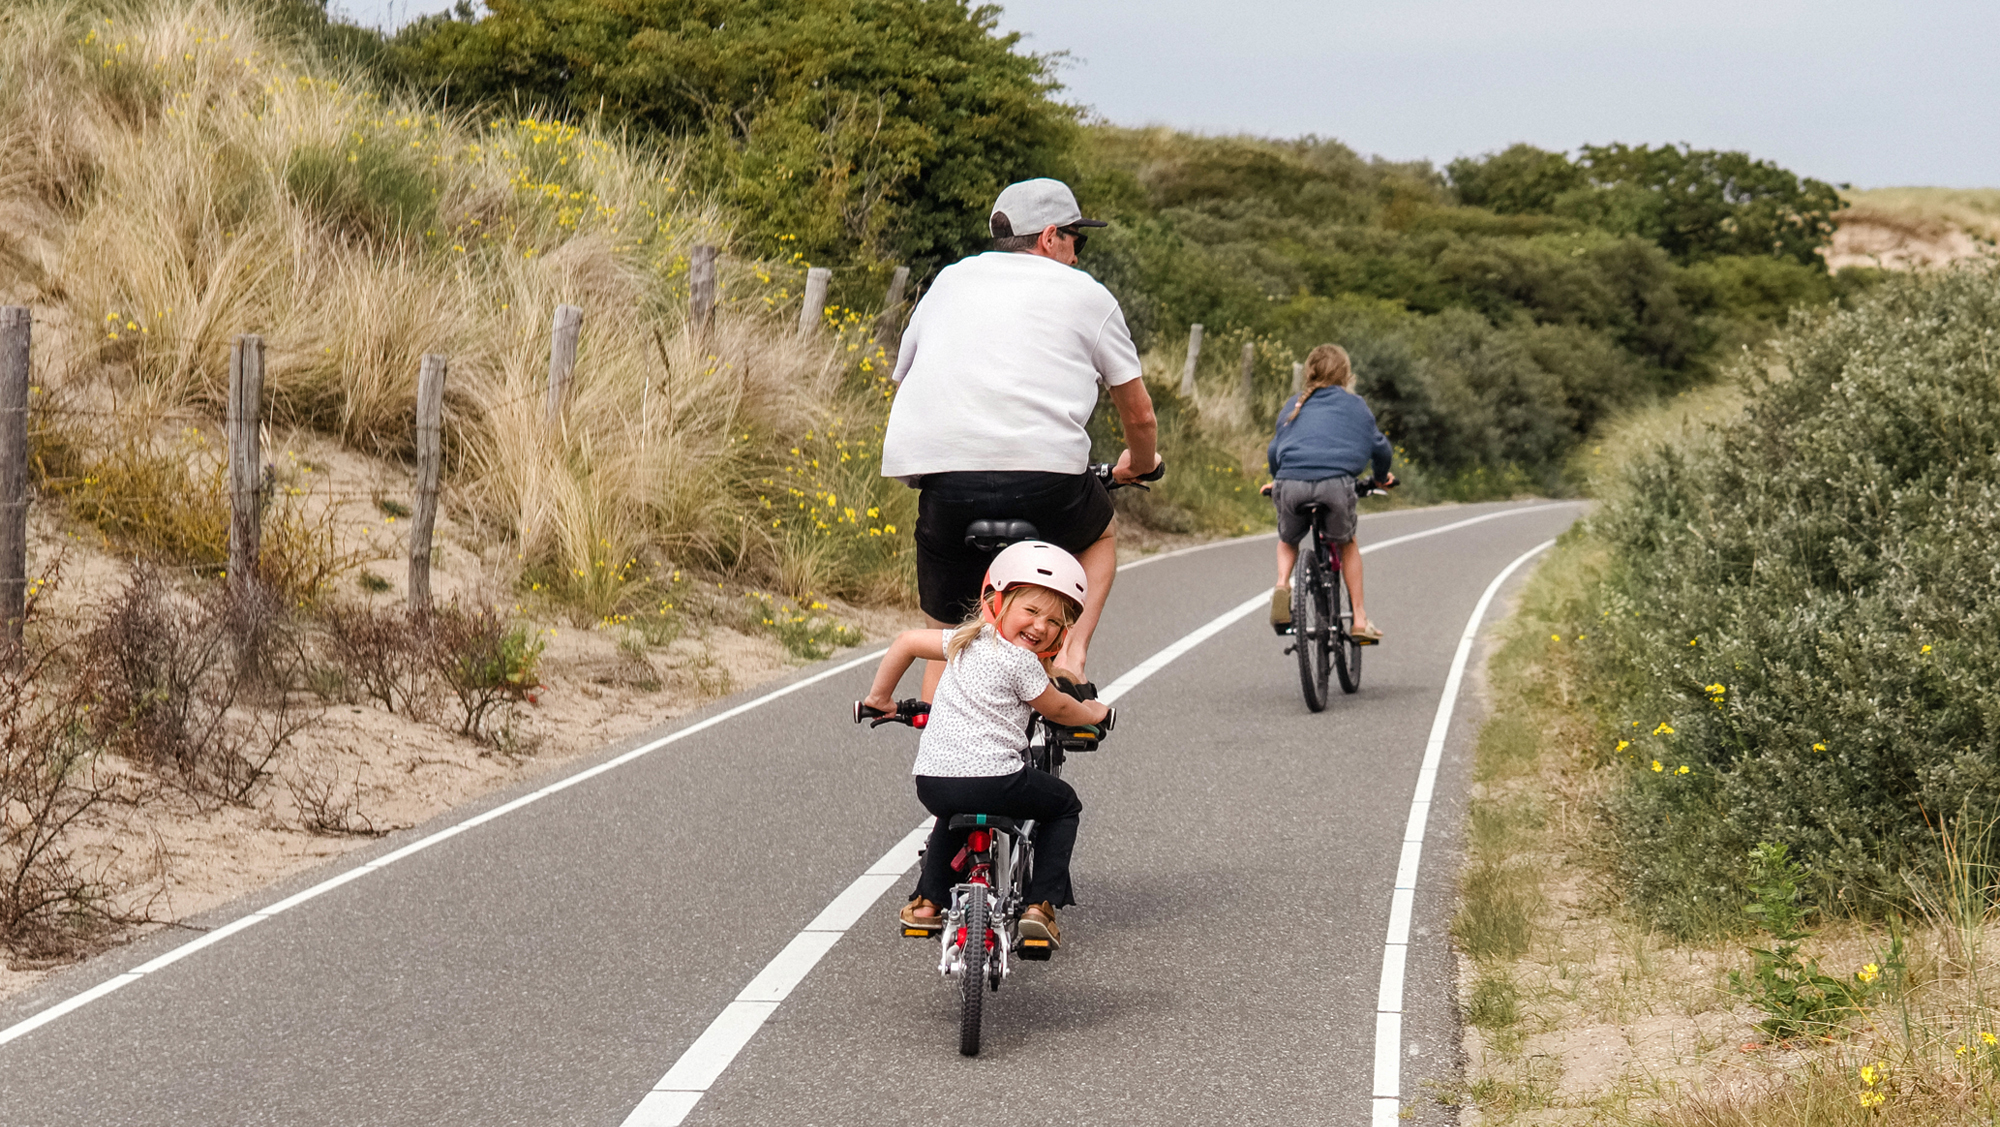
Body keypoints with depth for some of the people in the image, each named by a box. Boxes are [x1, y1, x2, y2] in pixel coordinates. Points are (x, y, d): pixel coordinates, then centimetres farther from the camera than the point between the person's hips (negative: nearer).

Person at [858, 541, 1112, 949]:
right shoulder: (1020, 661, -7)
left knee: (955, 812, 41)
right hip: (993, 779, -7)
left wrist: (881, 696, 34)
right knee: (1064, 805, 18)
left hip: (931, 780, 7)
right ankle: (1041, 903, 9)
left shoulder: (968, 639, 14)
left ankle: (927, 900, 34)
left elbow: (906, 642, 22)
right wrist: (1092, 712, 28)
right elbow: (1058, 708, 6)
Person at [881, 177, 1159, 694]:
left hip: (944, 479, 2)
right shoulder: (1085, 294, 15)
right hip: (1045, 476, -2)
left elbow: (902, 380, 30)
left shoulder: (950, 280, 24)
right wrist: (1140, 464, 42)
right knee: (1101, 535, 31)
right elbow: (1139, 415, 20)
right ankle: (1071, 653, 10)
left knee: (943, 632, 19)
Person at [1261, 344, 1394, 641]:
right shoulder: (1355, 406, 19)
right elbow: (1379, 447, 23)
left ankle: (1282, 586, -1)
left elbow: (1274, 452, 26)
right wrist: (1382, 476, 43)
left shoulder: (1293, 407, 25)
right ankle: (1359, 619, 18)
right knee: (1347, 544, 23)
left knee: (1288, 541, 29)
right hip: (1335, 483, -2)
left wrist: (1277, 481, 45)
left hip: (1290, 484, 2)